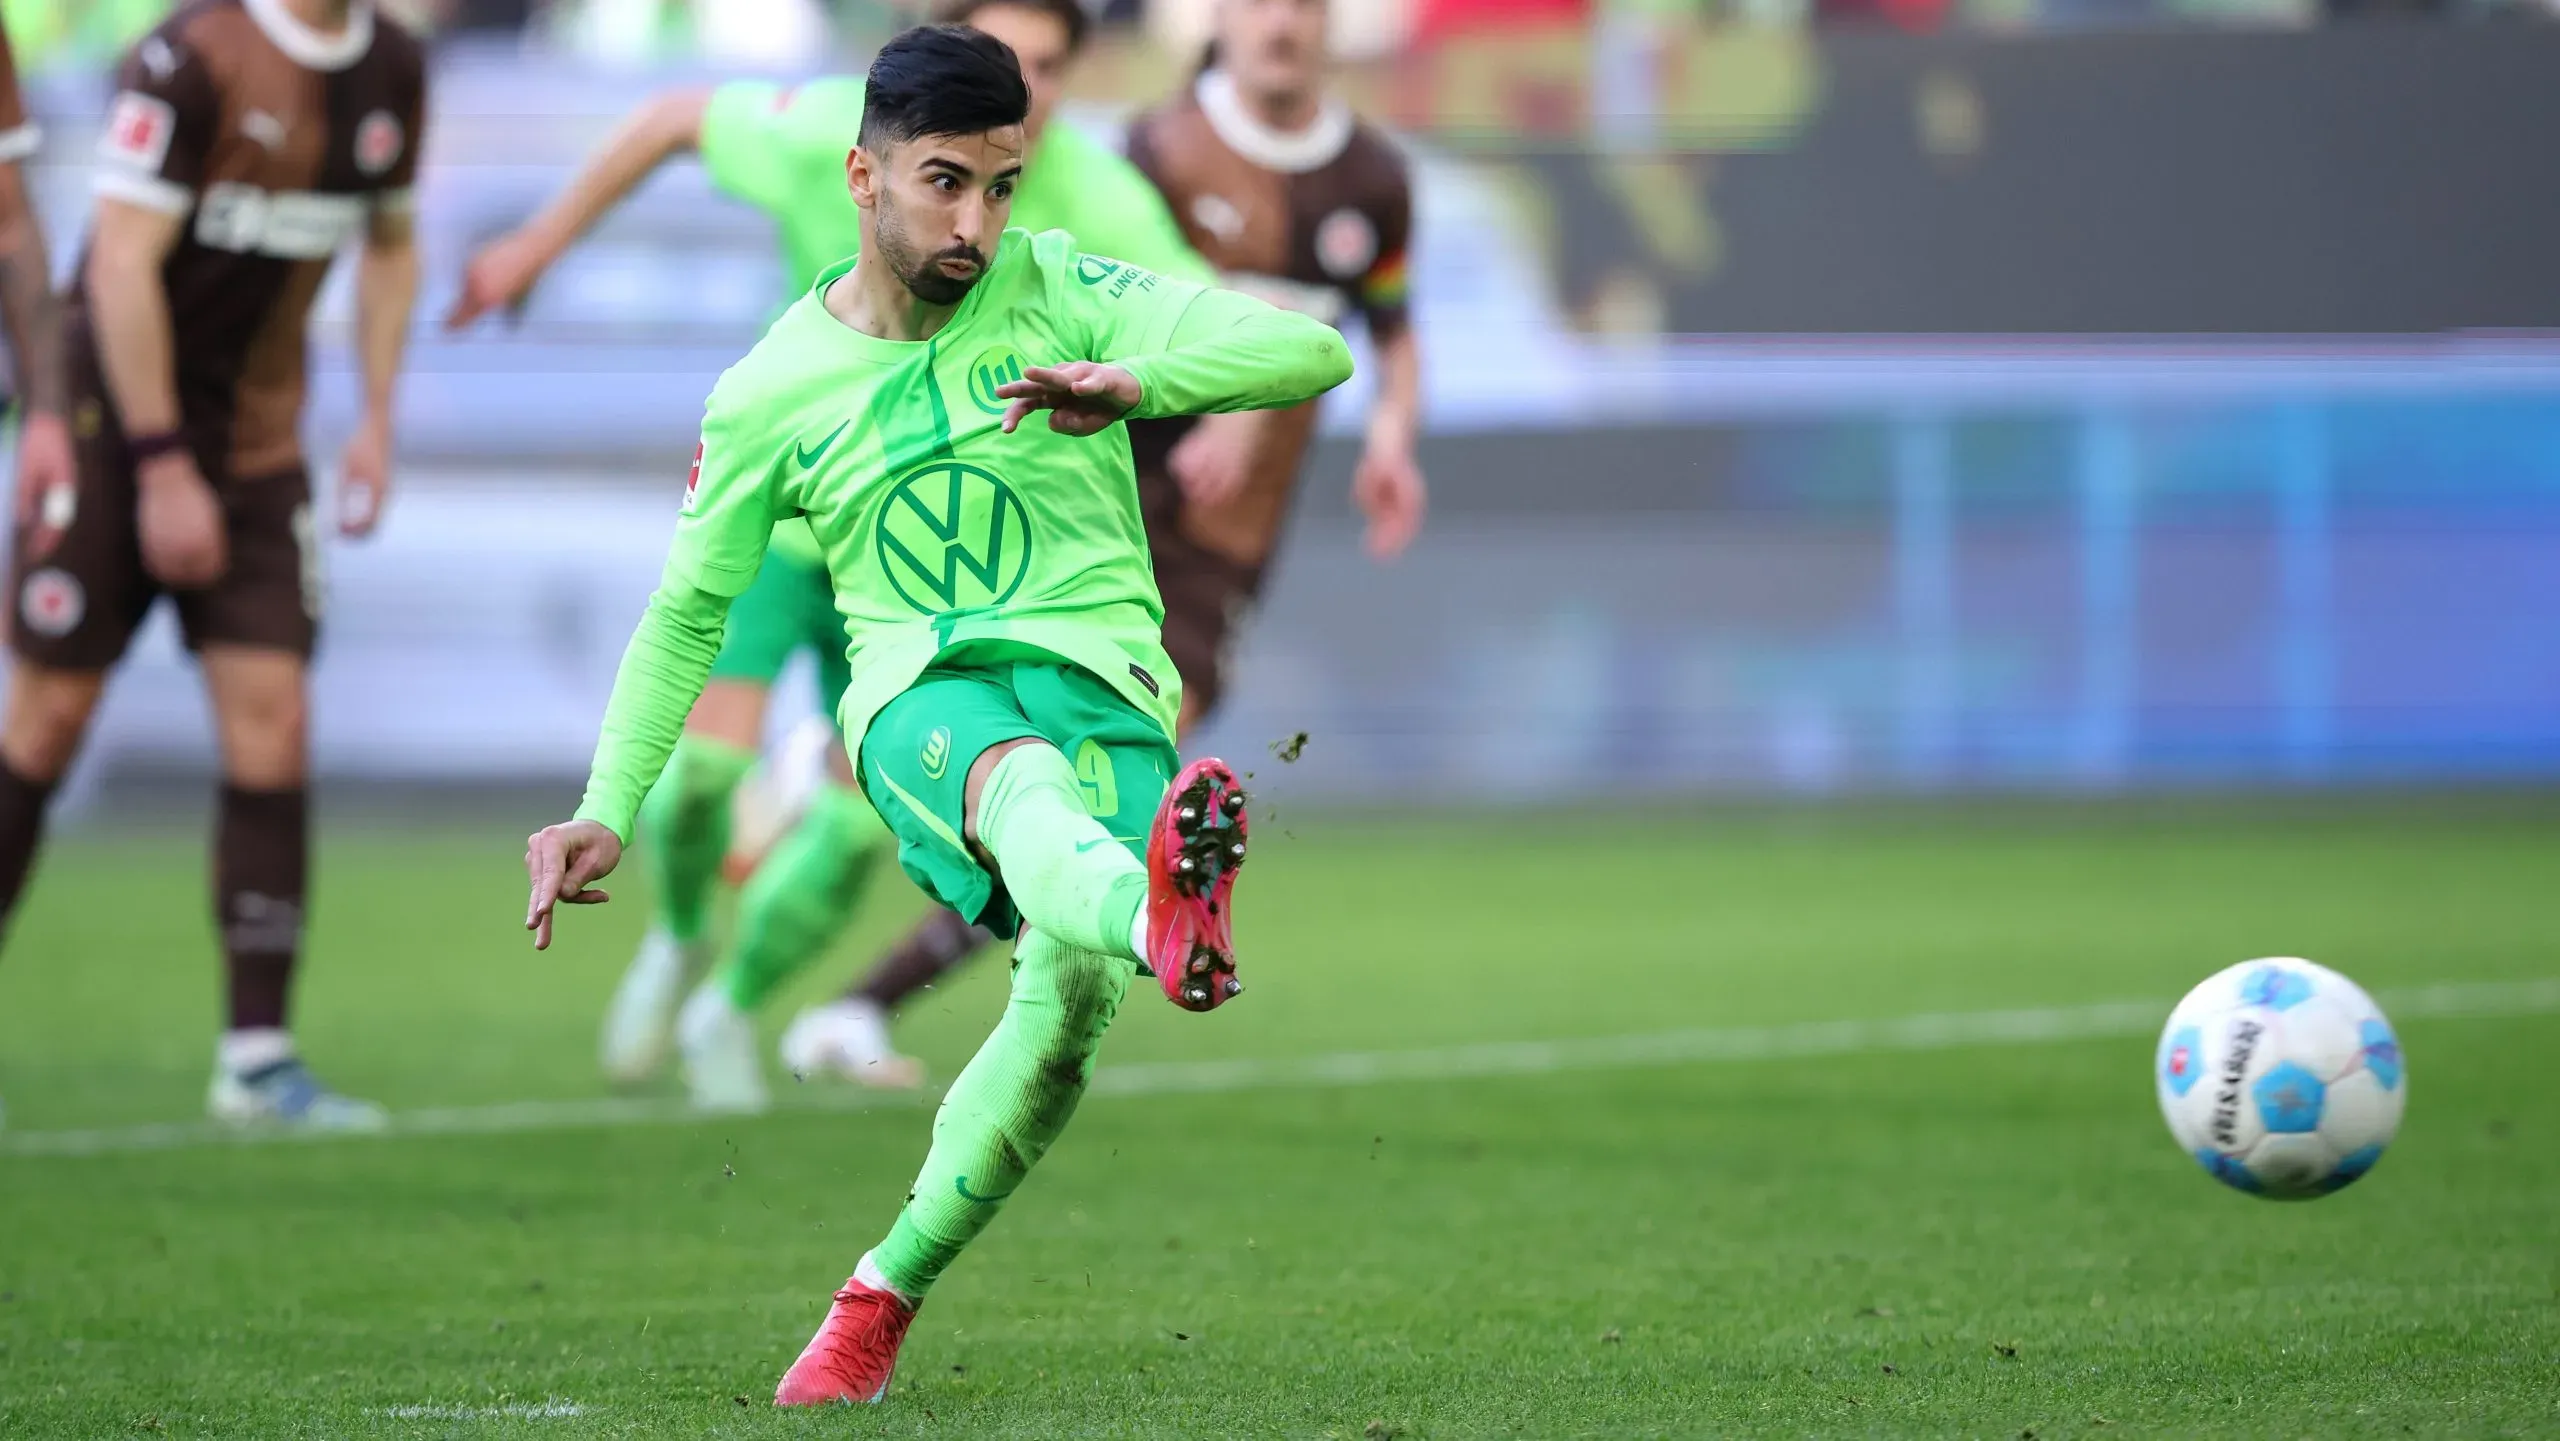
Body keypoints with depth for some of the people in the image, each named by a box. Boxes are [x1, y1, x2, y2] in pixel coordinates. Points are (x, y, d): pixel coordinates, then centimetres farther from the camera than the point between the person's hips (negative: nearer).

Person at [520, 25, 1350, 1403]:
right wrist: (607, 808, 15)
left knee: (1070, 988, -27)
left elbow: (1312, 350, -6)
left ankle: (884, 1293, -5)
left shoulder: (1055, 292, 4)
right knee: (1025, 777, -40)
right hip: (918, 692, 0)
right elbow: (686, 612, 23)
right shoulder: (769, 396, 8)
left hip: (1099, 670, 1)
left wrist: (1133, 379, -23)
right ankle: (1153, 911, -79)